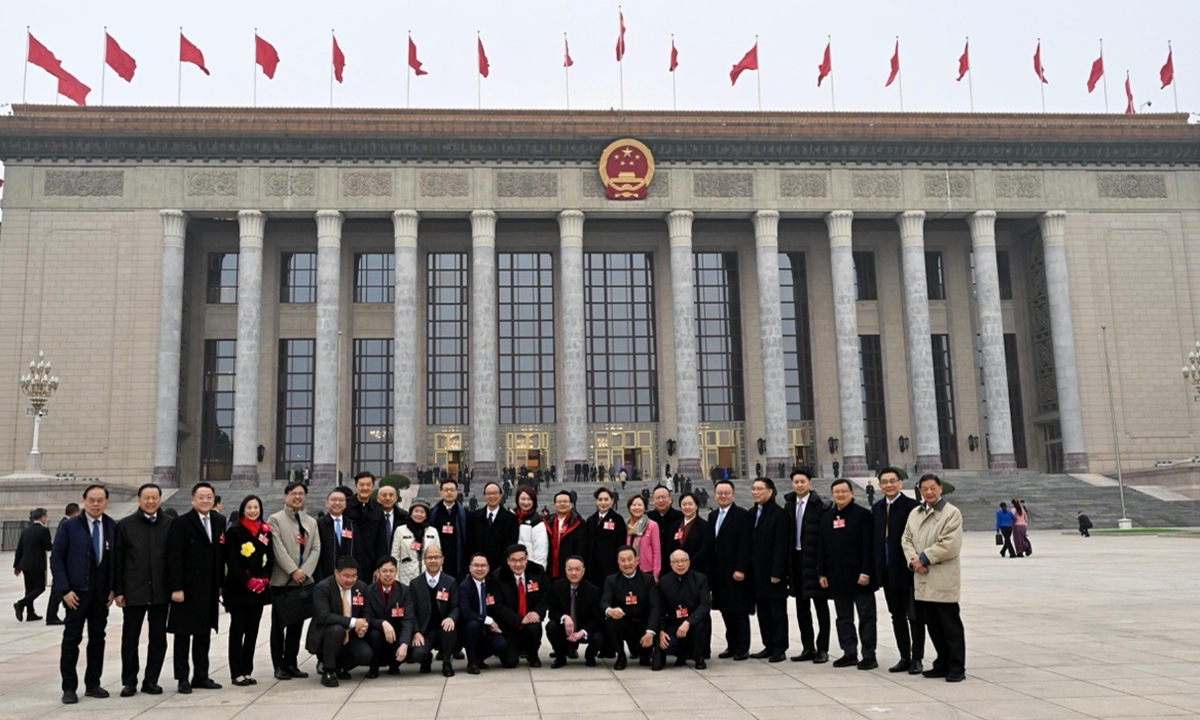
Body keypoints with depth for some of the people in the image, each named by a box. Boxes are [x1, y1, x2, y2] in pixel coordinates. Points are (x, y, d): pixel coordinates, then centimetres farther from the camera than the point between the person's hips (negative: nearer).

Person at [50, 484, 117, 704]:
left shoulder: (112, 527, 5)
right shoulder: (69, 526, -4)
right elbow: (56, 558, -5)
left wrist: (114, 587, 1)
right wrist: (65, 590, -12)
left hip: (102, 592, 3)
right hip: (77, 591, -3)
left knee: (97, 639, 9)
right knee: (72, 639, 1)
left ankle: (93, 684, 18)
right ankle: (69, 688, 9)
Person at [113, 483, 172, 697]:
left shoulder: (170, 525, 1)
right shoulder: (125, 525, 1)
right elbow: (117, 560, 1)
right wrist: (118, 590, -3)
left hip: (160, 591, 1)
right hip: (133, 591, -1)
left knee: (158, 638, 7)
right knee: (130, 638, 7)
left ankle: (151, 680, 18)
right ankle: (129, 682, 19)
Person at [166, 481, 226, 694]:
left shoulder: (219, 521, 7)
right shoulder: (181, 523, -8)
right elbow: (174, 559, -12)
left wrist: (220, 583, 8)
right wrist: (176, 588, -16)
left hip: (209, 589, 5)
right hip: (187, 589, -5)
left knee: (204, 634, 11)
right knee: (183, 634, 4)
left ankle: (201, 676, 19)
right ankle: (183, 679, 12)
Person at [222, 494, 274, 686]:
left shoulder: (266, 531, 8)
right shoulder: (234, 531, -5)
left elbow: (270, 558, 8)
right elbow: (231, 561, -10)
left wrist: (263, 580, -6)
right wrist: (249, 581, -15)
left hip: (260, 589, 4)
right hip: (238, 589, -4)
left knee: (252, 631, 7)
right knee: (237, 630, 0)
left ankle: (247, 671, 14)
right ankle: (237, 673, 5)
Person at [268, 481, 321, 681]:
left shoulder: (311, 522, 15)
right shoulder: (276, 519, 0)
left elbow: (316, 549, 6)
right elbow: (278, 549, -10)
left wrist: (305, 571, -8)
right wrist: (293, 571, -16)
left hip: (305, 581, 4)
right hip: (282, 580, -4)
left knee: (297, 624, 7)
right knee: (279, 624, 2)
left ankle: (292, 663, 15)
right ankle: (279, 665, 10)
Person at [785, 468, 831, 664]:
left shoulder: (820, 506, -11)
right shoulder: (789, 506, 9)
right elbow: (787, 535, 11)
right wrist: (787, 562, 6)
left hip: (814, 560, -6)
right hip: (796, 559, 6)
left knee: (820, 605, 4)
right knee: (801, 606, 11)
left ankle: (822, 649, 10)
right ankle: (808, 647, 20)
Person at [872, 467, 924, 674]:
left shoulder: (911, 506, -11)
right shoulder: (876, 508, 9)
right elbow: (876, 539, 9)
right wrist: (877, 569, 5)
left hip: (907, 571, -6)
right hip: (887, 572, 6)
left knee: (914, 616, 5)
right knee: (897, 616, 13)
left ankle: (916, 658, 14)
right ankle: (905, 657, 21)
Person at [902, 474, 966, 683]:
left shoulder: (952, 513, -5)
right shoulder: (915, 513, 14)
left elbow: (950, 545, -15)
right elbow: (907, 539, 12)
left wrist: (924, 557, -12)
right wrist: (913, 559, -6)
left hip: (943, 579, -6)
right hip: (922, 580, 6)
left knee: (950, 625, 0)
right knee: (933, 625, 12)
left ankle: (956, 667, 8)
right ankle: (943, 663, 23)